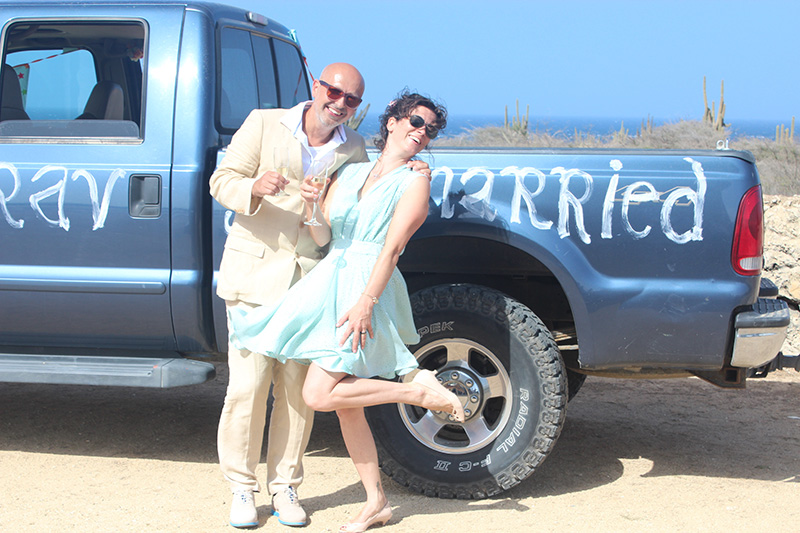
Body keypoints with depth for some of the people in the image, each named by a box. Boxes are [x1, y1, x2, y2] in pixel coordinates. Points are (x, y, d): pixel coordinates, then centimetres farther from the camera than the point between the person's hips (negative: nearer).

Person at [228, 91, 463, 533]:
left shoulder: (414, 181, 0)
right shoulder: (351, 173, 16)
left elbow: (392, 246, -11)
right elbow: (323, 237, 11)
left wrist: (366, 302, -21)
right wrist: (311, 207, -9)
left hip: (368, 286, -6)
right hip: (330, 281, 6)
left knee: (320, 394, -17)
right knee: (344, 405, 7)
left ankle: (419, 389, -5)